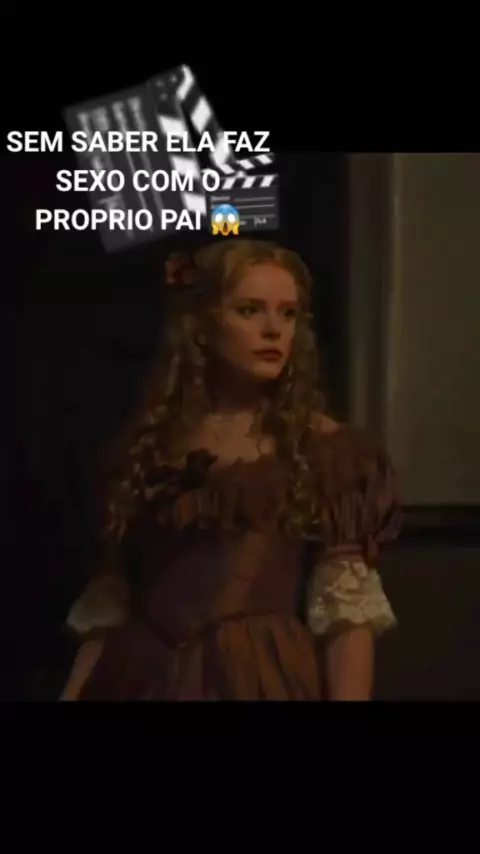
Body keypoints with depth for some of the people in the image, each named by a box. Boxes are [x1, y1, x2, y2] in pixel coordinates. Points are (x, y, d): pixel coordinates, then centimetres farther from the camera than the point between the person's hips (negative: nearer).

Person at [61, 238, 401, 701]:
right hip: (145, 678, 3)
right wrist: (72, 692, 3)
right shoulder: (150, 441, 6)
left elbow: (348, 608, -9)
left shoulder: (324, 446, -3)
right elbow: (108, 605, 7)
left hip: (265, 677, -3)